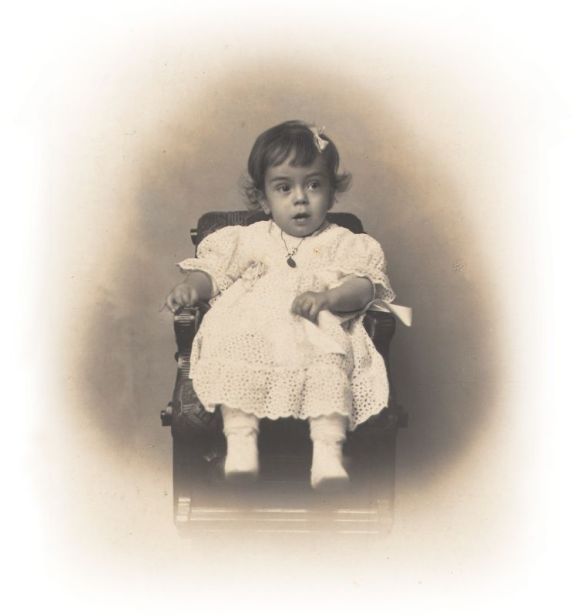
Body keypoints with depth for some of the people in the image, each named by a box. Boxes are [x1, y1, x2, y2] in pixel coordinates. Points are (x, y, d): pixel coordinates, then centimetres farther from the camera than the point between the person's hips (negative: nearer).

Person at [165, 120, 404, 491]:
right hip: (252, 330, 2)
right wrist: (191, 287, -4)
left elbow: (363, 286, 2)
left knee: (331, 361, -34)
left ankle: (328, 450, -40)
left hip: (320, 332, -1)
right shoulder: (249, 239, 23)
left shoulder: (343, 244, 17)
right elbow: (213, 270, 18)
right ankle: (240, 438, -37)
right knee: (234, 351, -32)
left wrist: (328, 298, -18)